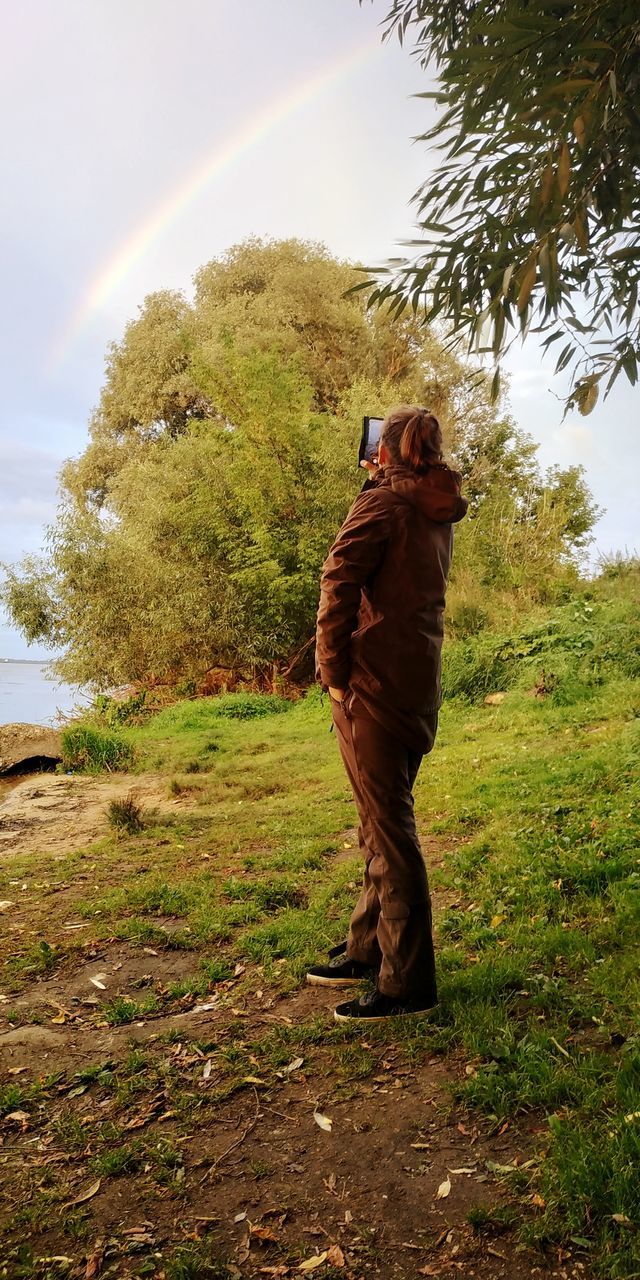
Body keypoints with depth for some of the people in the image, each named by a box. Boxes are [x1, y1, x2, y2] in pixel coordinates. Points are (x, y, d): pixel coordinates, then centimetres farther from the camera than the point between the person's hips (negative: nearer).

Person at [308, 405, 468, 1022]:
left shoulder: (382, 501, -8)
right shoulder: (439, 513, 16)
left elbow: (340, 578, -21)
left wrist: (333, 666, -12)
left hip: (373, 681, -8)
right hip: (419, 684, 9)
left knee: (388, 827, -3)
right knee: (384, 821, 17)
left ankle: (407, 983, 7)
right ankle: (366, 950, 30)